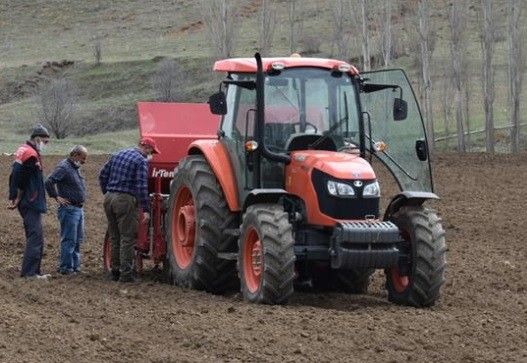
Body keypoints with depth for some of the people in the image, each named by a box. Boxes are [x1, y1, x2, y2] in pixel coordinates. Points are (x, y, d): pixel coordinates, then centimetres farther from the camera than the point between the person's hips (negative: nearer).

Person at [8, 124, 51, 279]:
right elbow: (22, 181, -21)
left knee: (35, 237, 14)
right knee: (35, 236, -10)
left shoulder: (22, 150, 15)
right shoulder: (31, 155, -17)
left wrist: (13, 198, 16)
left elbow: (14, 176, 18)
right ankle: (29, 272, -12)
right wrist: (18, 198, -11)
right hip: (31, 202, -11)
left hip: (27, 203, 11)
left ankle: (34, 271, 18)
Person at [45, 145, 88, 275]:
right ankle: (65, 268, -4)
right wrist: (57, 197, -18)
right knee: (69, 239, -8)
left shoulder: (75, 168, 15)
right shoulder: (63, 167, -15)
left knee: (78, 240, 14)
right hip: (69, 208, -10)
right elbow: (49, 182, -24)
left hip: (79, 209, 10)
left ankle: (75, 265, 21)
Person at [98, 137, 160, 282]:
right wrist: (146, 209, -15)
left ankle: (115, 271, 19)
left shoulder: (117, 155, 14)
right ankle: (126, 274, -4)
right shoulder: (141, 161, -8)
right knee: (127, 238, -2)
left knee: (114, 237, 15)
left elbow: (103, 175, 15)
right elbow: (141, 186, -16)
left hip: (109, 199, 7)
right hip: (125, 200, -7)